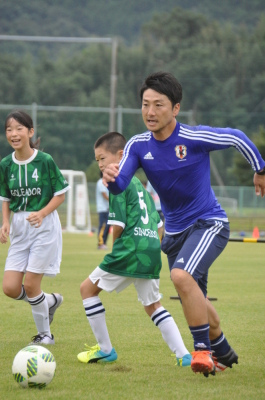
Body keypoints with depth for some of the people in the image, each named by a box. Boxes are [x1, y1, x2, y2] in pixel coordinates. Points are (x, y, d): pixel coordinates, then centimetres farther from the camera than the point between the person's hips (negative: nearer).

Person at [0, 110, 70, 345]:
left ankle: (45, 334, 13)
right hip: (19, 228, 5)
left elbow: (60, 194, -5)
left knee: (30, 284, -8)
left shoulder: (45, 161, -11)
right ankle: (51, 301, 26)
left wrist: (41, 213, -20)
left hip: (44, 227, -5)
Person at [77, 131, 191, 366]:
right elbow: (158, 224, 21)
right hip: (152, 251, 8)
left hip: (129, 250, -8)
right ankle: (183, 355, 8)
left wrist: (115, 247, 6)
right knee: (153, 305, 20)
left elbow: (118, 225, -11)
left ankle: (106, 350, 8)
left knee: (88, 288, 7)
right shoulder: (139, 184, 21)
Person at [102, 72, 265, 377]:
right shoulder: (138, 145, -7)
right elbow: (120, 186, -16)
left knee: (182, 275, -31)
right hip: (175, 231, 6)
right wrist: (111, 177, -40)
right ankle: (223, 353, 41)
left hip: (208, 223, -6)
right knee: (195, 302, 16)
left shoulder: (194, 138, -19)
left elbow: (238, 138, -4)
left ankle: (202, 349, -18)